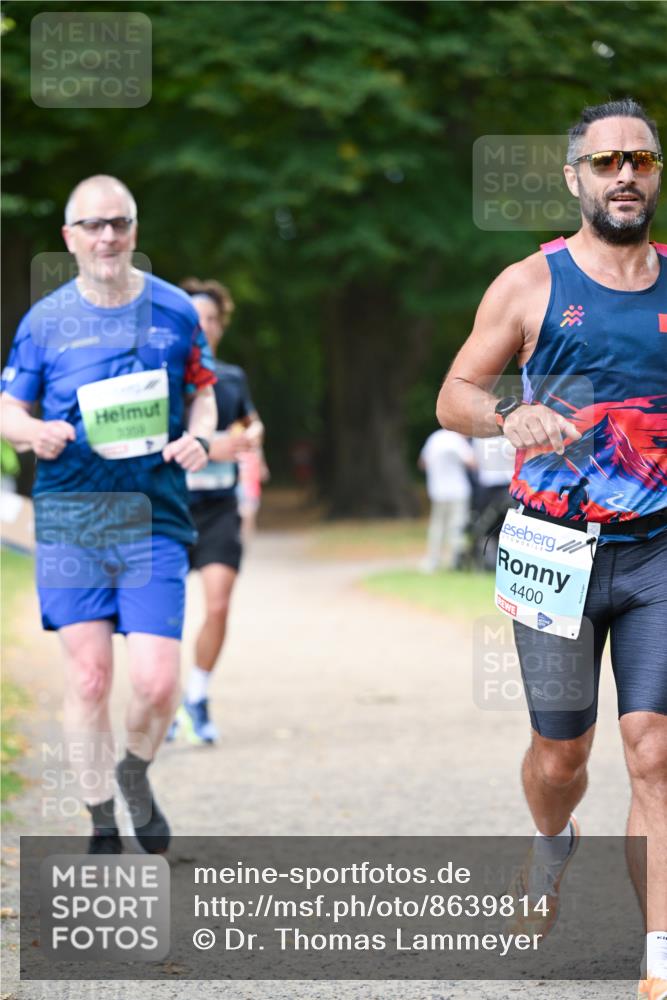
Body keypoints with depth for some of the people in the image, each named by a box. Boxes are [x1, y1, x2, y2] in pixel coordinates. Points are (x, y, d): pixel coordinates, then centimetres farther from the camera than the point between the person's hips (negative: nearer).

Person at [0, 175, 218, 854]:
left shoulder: (174, 310, 6)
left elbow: (203, 391, 17)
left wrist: (198, 439, -5)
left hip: (155, 517, 0)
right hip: (69, 518, 0)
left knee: (157, 680, -9)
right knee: (88, 674, -2)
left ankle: (136, 775, 23)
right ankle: (101, 822, 13)